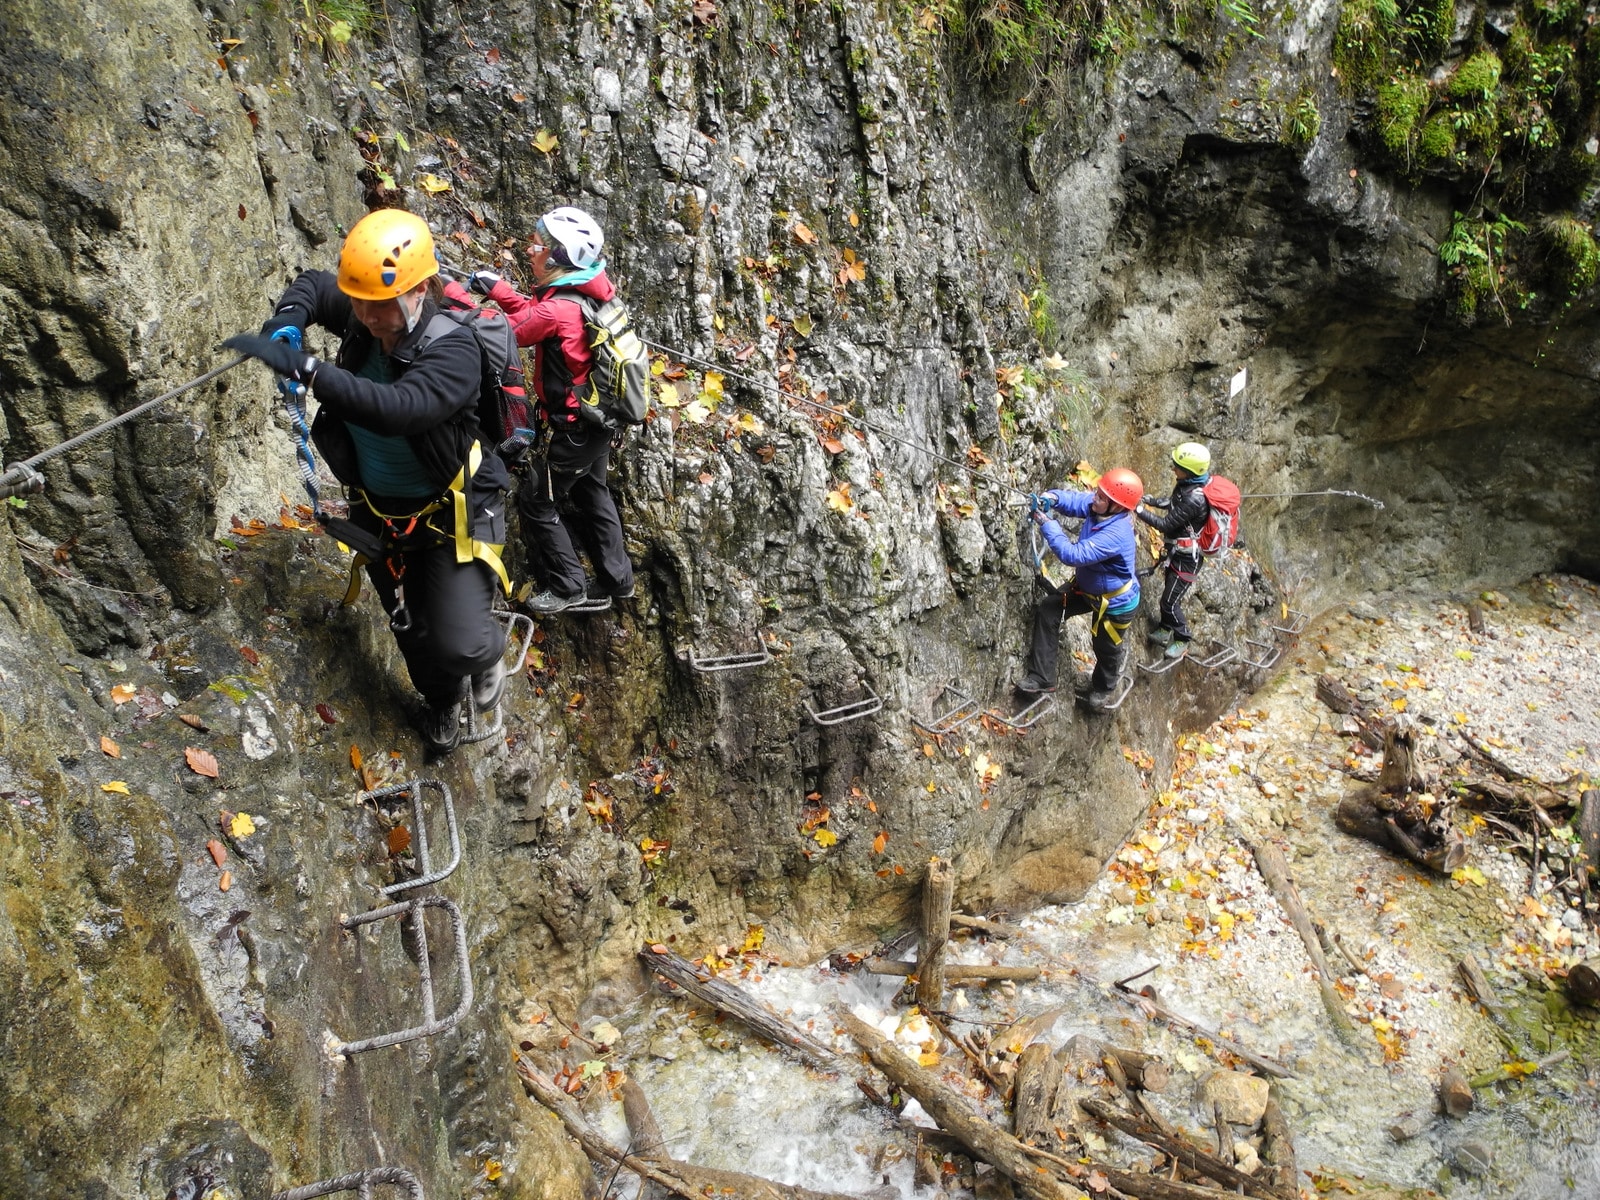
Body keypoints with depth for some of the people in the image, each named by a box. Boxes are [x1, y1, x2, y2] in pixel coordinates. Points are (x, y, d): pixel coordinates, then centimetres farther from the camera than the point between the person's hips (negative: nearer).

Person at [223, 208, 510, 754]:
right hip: (379, 513, 6)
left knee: (460, 643, -15)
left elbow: (396, 408, -48)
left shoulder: (453, 351, -30)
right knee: (411, 631, 21)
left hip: (451, 516, -5)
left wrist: (303, 368, -54)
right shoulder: (361, 319, -12)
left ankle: (489, 653, 24)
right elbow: (312, 286, 11)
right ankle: (441, 700, 53)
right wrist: (287, 320, -13)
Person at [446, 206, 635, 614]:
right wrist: (496, 288, 3)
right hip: (599, 417, 9)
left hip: (574, 429, -9)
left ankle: (567, 587, 17)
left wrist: (452, 292, -14)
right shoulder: (588, 292, -2)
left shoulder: (558, 310, -28)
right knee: (590, 495, 24)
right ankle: (616, 577, 35)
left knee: (536, 503, 6)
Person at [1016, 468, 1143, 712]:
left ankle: (1103, 688, 50)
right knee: (1047, 610, 2)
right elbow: (1074, 500, -4)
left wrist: (1047, 524, -40)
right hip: (1087, 586, 8)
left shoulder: (1116, 534, -42)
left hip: (1116, 602, -8)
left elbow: (1073, 555, -44)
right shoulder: (1098, 506, -19)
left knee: (1106, 648, 16)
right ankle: (1041, 677, 12)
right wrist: (1053, 498, -27)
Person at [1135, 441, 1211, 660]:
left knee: (1170, 601, 2)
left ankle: (1182, 640, 22)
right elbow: (1174, 503, 16)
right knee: (1169, 593, 24)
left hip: (1187, 557, -9)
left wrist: (1140, 512, -22)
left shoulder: (1195, 498, -33)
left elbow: (1167, 525, -27)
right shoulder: (1188, 484, -5)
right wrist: (1151, 501, 2)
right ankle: (1166, 628, 44)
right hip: (1178, 550, 9)